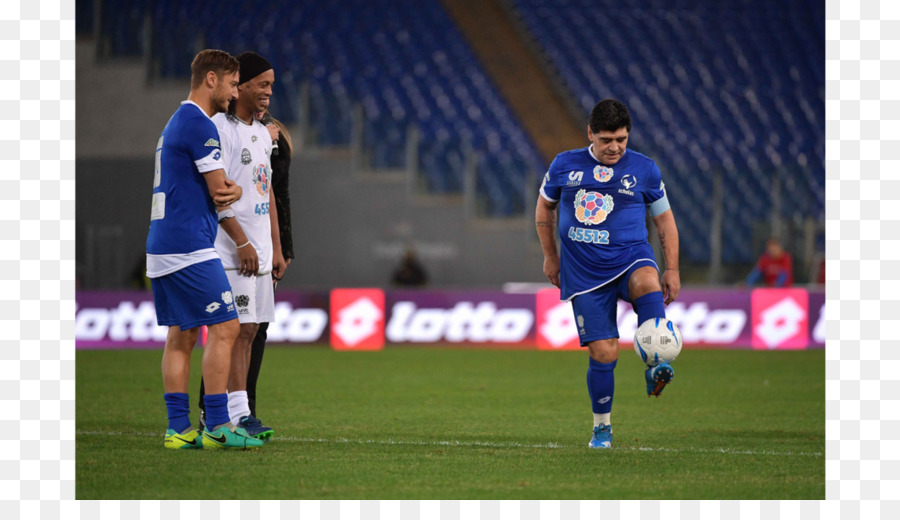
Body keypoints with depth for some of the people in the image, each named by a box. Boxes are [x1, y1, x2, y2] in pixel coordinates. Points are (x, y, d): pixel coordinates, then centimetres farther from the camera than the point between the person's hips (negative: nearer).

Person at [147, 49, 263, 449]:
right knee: (224, 328, -8)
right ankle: (216, 426, -9)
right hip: (189, 247, -10)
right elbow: (220, 192, -11)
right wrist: (230, 194, 12)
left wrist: (231, 191, 0)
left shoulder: (176, 123, 21)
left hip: (162, 248, 10)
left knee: (181, 335, 9)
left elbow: (219, 190, 23)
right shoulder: (199, 124, -12)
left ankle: (178, 428, 7)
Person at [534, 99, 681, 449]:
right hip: (584, 273, 1)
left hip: (630, 258, -1)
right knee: (603, 352, -6)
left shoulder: (643, 169, 3)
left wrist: (672, 270, 5)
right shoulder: (564, 165, 4)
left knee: (647, 284, -38)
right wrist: (550, 256, 19)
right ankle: (602, 428, 12)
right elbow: (544, 207, 21)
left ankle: (656, 368, -41)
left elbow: (664, 219, 12)